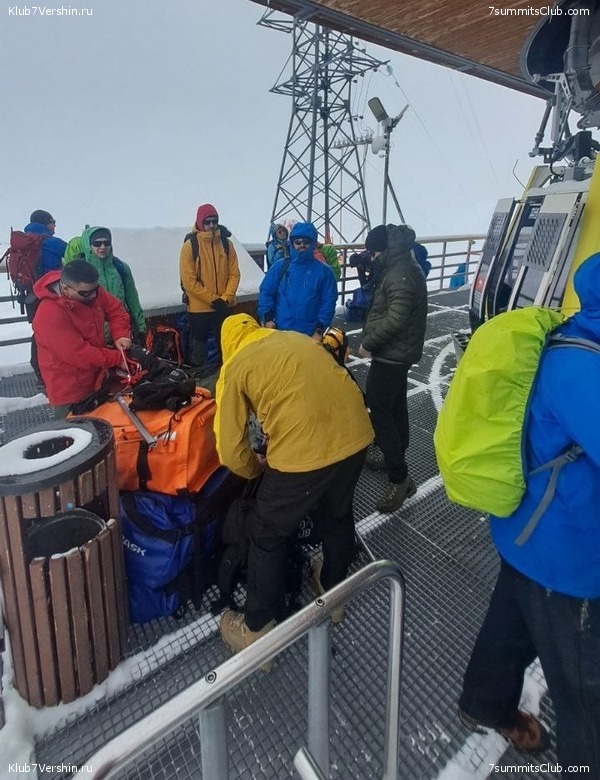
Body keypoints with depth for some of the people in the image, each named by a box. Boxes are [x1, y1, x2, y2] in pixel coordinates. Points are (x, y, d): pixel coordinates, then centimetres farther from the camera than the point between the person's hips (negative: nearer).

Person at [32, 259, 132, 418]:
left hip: (96, 380, 7)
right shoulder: (49, 316, -29)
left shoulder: (89, 290, -8)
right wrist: (119, 358, -25)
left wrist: (120, 335, -15)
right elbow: (79, 354, -28)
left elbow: (115, 309, 4)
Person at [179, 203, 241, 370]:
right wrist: (213, 299, -15)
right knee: (199, 344, 9)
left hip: (224, 306, 3)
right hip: (199, 307, -3)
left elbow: (234, 274, 2)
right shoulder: (190, 245, -9)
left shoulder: (226, 244, 2)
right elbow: (189, 281, -13)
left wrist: (226, 298, -11)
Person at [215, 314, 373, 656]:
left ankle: (258, 630, 35)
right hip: (355, 435, 6)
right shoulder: (299, 339, 24)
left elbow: (231, 450, 8)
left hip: (303, 454, -6)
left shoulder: (235, 367, 9)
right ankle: (332, 591, 53)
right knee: (338, 514, 31)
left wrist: (255, 469, 29)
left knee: (268, 538, 17)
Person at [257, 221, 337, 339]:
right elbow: (265, 292, 4)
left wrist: (320, 329, -9)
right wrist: (268, 318, -7)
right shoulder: (280, 266, 3)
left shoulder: (324, 271, 0)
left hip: (309, 334, -1)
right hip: (280, 331, 1)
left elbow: (328, 302, -2)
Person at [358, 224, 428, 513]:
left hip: (391, 354, -11)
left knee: (378, 410, -9)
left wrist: (368, 343, -19)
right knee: (394, 406, 19)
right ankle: (395, 458, 34)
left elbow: (395, 319, -29)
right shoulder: (401, 268, 12)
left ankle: (400, 477, -4)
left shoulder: (400, 275, -22)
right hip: (399, 352, 11)